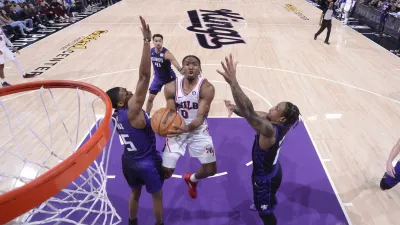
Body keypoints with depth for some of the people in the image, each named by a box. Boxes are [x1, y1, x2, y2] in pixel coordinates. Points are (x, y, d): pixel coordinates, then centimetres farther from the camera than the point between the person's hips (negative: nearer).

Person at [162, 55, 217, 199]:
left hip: (198, 130, 0)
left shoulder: (207, 88, -19)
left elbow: (201, 116, -25)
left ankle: (192, 179, 43)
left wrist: (188, 128, -46)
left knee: (211, 170, 7)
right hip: (177, 129, 0)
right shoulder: (171, 87, -13)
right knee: (166, 172, -3)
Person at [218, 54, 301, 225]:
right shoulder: (279, 124, -14)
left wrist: (233, 82, -63)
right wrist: (236, 108, -31)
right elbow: (253, 113, -10)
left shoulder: (269, 130, -41)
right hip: (272, 171, 9)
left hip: (265, 177, -9)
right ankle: (261, 204, 72)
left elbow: (249, 114, -56)